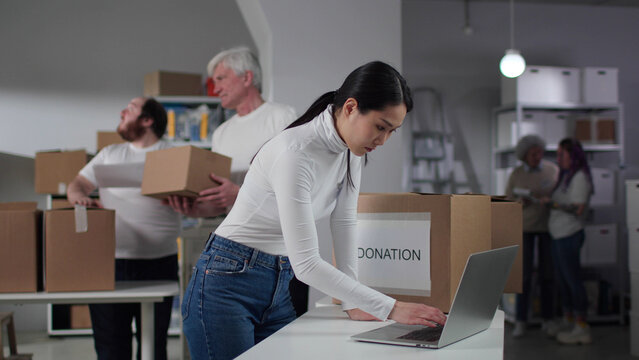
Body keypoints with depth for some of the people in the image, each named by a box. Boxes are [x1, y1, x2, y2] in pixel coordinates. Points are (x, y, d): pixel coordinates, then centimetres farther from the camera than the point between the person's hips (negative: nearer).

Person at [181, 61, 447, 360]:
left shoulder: (350, 150, -2)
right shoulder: (295, 153, -27)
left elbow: (344, 223, 5)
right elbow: (306, 263, -30)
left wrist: (353, 304, 0)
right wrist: (391, 309, -29)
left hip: (277, 290, 8)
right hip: (228, 282, -8)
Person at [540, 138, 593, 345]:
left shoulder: (580, 176, -12)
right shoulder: (566, 176, 17)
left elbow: (578, 209, -20)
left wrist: (552, 204, -16)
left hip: (569, 235, -10)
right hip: (558, 235, 10)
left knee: (572, 279, -6)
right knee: (563, 280, 14)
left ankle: (582, 328, 0)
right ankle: (568, 322, 25)